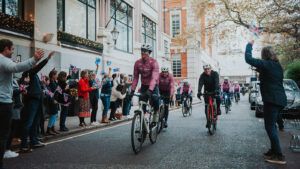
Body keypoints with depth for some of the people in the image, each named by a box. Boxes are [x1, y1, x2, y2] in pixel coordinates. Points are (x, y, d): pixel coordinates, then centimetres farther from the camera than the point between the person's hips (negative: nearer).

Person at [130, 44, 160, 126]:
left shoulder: (154, 62, -23)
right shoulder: (137, 63, -10)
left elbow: (154, 77, -33)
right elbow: (135, 77, -7)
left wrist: (150, 90, -45)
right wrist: (132, 90, -15)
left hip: (153, 85, -4)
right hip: (144, 85, 4)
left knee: (155, 98, -25)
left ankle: (155, 118, -3)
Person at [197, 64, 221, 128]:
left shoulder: (215, 73, -20)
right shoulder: (202, 75, -17)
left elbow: (217, 82, -33)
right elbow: (200, 84, -31)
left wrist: (217, 90, -51)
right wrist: (199, 92, -48)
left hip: (214, 90, -1)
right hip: (207, 91, 1)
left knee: (218, 99, -30)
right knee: (207, 106, -7)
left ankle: (218, 108, 1)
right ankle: (208, 121, 1)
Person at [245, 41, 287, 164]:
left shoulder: (266, 64, -11)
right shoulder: (277, 66, 15)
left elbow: (248, 59, -16)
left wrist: (249, 45, -3)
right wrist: (260, 70, 20)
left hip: (271, 100, -9)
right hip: (280, 99, 9)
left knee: (270, 127, -5)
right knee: (272, 125, 18)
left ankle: (279, 156, -5)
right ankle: (274, 151, 25)